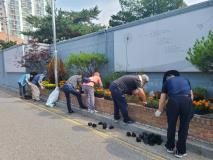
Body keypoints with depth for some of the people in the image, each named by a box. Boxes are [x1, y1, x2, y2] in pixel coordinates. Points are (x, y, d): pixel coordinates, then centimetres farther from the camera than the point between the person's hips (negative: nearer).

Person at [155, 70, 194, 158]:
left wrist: (159, 111, 35)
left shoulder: (167, 81, 22)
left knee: (171, 126, 17)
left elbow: (162, 100, 21)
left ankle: (170, 147, 34)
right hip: (187, 101, 2)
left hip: (173, 101, -2)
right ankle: (180, 151, 27)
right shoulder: (185, 79, 29)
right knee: (184, 127, 15)